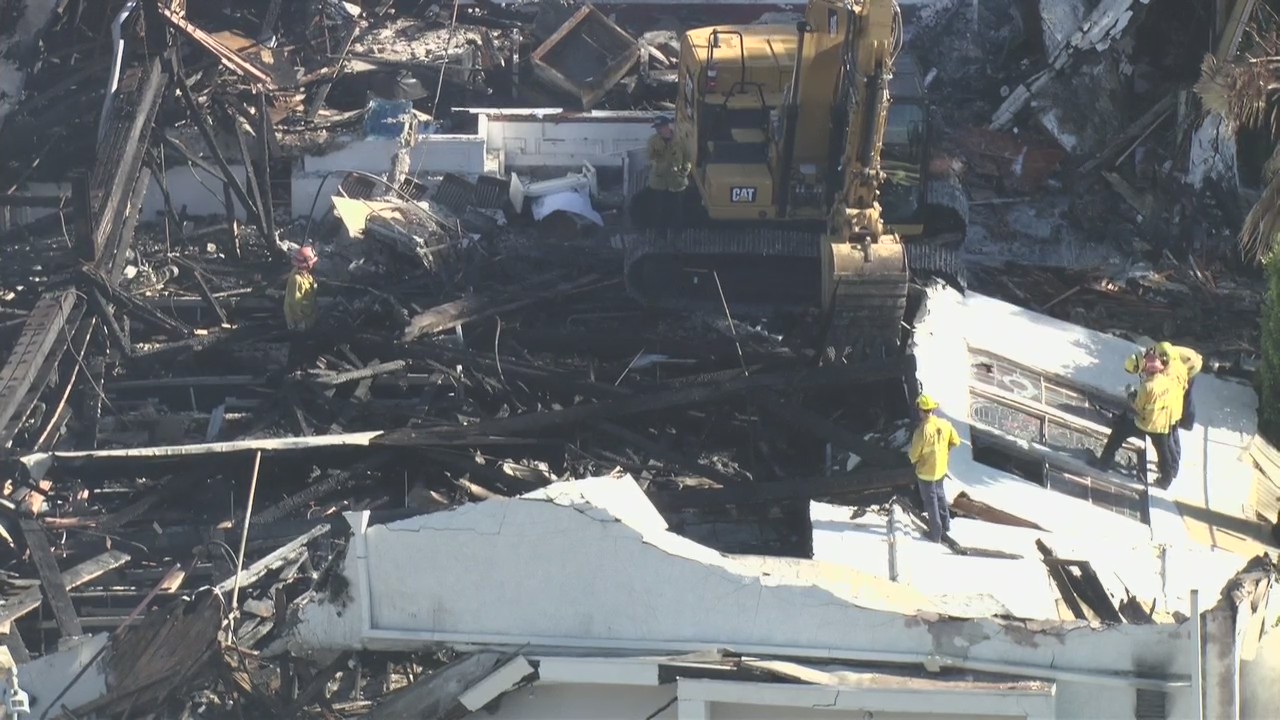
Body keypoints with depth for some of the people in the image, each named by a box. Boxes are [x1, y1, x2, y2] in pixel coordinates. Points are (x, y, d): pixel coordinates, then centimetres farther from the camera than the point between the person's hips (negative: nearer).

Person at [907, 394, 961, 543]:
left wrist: (912, 457, 2)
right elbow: (955, 441, 3)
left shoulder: (922, 431, -30)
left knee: (931, 501, 10)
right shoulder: (945, 425, -12)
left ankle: (936, 533, 21)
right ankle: (945, 523, 44)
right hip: (941, 468, 6)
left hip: (926, 472, -6)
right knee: (940, 494, 28)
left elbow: (914, 455, -21)